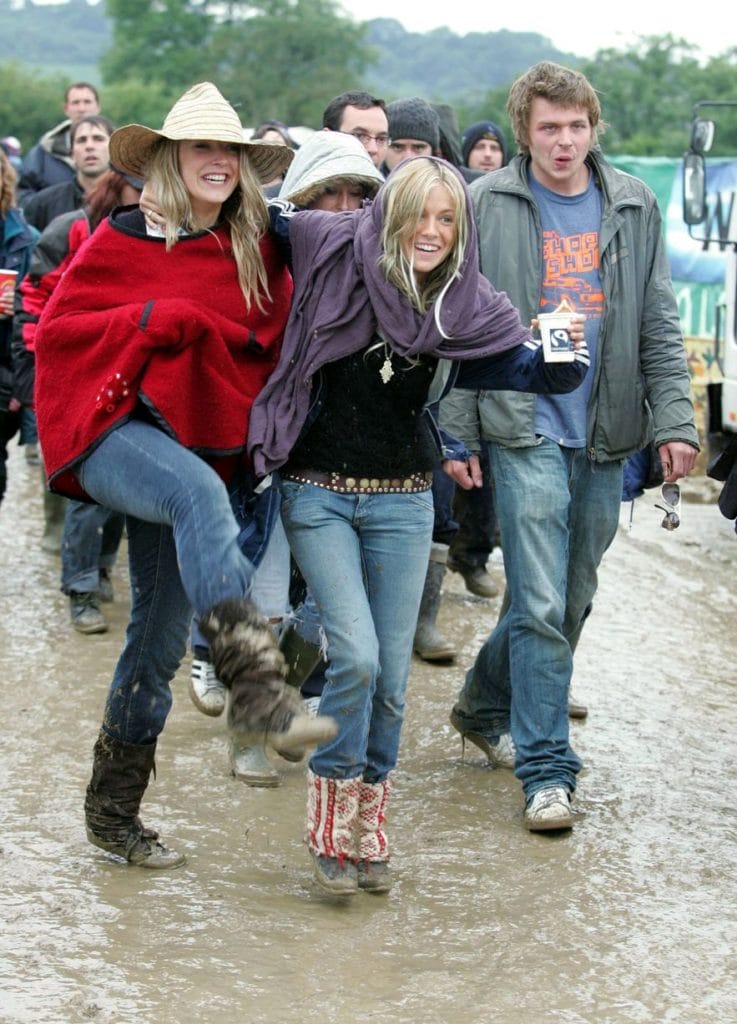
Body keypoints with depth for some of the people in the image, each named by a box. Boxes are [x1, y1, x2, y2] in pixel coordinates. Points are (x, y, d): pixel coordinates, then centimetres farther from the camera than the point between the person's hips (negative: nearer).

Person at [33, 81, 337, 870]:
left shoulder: (257, 253, 8)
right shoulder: (123, 240, -2)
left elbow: (278, 345, 18)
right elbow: (57, 330, -4)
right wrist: (152, 321, -14)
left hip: (200, 443, 5)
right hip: (114, 431, -5)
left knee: (160, 638, 7)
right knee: (198, 491, -38)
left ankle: (113, 811, 21)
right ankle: (257, 687, -51)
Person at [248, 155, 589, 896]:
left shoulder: (463, 306, -1)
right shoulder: (335, 255, -8)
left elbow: (539, 373, -5)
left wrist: (566, 355, -24)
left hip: (401, 501, 3)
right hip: (318, 493, -3)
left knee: (391, 676, 4)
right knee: (355, 656, -15)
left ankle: (367, 826, 23)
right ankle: (330, 823, 3)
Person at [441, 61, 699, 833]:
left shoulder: (634, 208, 7)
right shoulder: (486, 206, -2)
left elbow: (659, 327, 9)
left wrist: (674, 421, 1)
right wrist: (456, 433, -5)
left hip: (605, 435, 4)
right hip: (525, 428, -4)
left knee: (570, 600, 13)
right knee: (542, 606, -9)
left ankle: (485, 708, 35)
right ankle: (546, 770, -3)